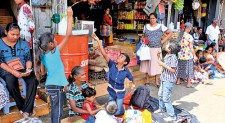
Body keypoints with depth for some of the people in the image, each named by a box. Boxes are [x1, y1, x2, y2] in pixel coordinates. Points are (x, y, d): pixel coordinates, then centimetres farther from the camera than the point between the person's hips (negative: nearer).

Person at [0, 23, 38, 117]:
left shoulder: (23, 43, 8)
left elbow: (28, 58, 3)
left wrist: (28, 69, -19)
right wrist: (13, 72, -23)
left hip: (23, 68, 2)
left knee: (33, 80, -27)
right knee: (11, 82, -35)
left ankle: (27, 109, -21)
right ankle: (21, 105, -12)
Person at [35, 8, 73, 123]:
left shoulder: (43, 55, 4)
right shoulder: (55, 52, -17)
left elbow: (42, 71, 15)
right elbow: (68, 35, -22)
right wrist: (69, 17, -19)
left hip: (50, 85, 8)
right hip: (56, 86, -8)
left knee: (54, 109, 21)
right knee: (58, 111, 4)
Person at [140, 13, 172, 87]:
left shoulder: (161, 26, 0)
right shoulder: (146, 26, 8)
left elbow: (170, 33, 2)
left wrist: (163, 41, -4)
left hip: (156, 49, -2)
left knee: (156, 64, 2)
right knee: (146, 64, 6)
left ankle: (156, 81, 15)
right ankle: (147, 80, 19)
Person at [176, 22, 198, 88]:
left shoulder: (180, 35, 2)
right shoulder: (189, 36, -15)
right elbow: (191, 48, -13)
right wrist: (194, 56, -5)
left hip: (180, 55, 6)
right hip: (188, 55, -5)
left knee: (180, 67, 17)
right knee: (189, 68, 5)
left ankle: (178, 81, 27)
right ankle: (189, 83, 11)